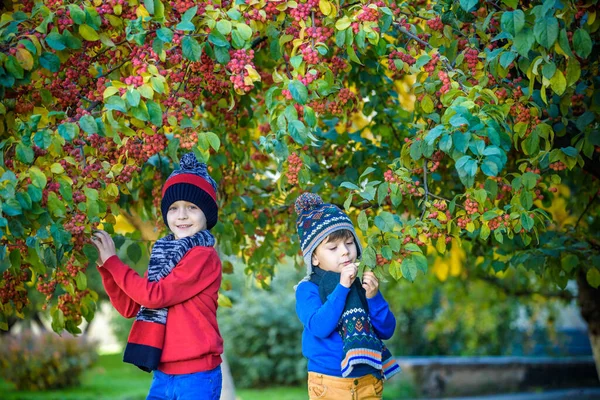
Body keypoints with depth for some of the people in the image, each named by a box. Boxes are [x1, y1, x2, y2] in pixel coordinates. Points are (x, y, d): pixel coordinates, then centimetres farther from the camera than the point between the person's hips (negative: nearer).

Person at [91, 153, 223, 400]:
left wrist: (112, 260, -10)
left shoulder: (204, 257, -12)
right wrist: (104, 266, 1)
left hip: (196, 377, -8)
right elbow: (129, 308, 12)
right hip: (163, 376, 8)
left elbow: (154, 295, -18)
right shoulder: (162, 254, 13)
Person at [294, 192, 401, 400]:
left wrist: (373, 296, -15)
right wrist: (342, 287, -24)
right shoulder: (308, 289, -8)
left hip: (368, 381, 3)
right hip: (328, 383, -3)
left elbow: (387, 330, 0)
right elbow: (319, 327, -23)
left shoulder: (363, 284, 2)